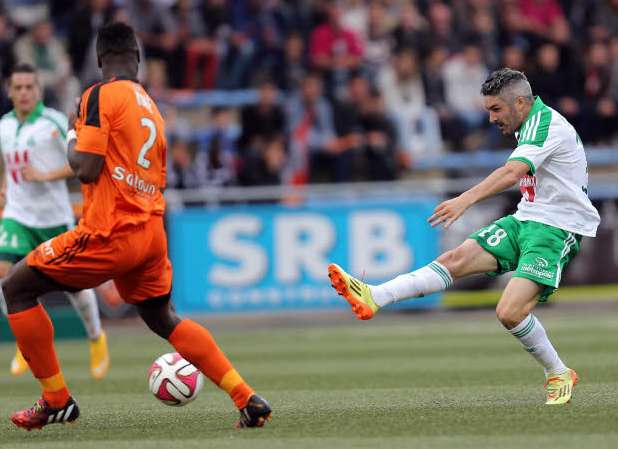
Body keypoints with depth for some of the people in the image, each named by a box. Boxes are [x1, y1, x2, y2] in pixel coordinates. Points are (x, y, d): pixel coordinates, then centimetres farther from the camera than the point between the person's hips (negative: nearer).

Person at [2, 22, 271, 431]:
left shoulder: (100, 95, -7)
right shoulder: (151, 107, 16)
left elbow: (87, 169, -15)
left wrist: (72, 140, 5)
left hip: (111, 230, -8)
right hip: (152, 232, 8)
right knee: (163, 319, 23)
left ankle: (57, 400, 4)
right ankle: (247, 399, 11)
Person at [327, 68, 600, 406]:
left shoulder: (546, 123, -18)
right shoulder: (531, 125, 12)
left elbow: (513, 172, -34)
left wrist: (467, 199, -46)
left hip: (556, 228, -9)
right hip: (526, 218, 9)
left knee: (510, 312, -21)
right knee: (456, 259, -8)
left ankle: (559, 375, 0)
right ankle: (374, 298, -16)